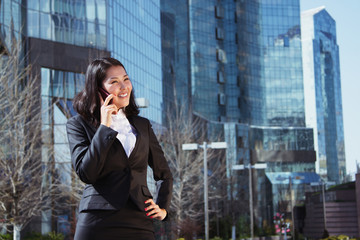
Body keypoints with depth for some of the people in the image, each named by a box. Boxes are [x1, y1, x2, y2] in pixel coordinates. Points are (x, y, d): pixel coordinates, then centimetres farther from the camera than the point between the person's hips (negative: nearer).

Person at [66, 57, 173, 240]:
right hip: (97, 223, -3)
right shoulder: (78, 125, 6)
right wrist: (104, 127, -7)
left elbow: (164, 174, 26)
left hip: (139, 225, 3)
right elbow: (86, 173, -9)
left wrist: (163, 208, 11)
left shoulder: (142, 125, 17)